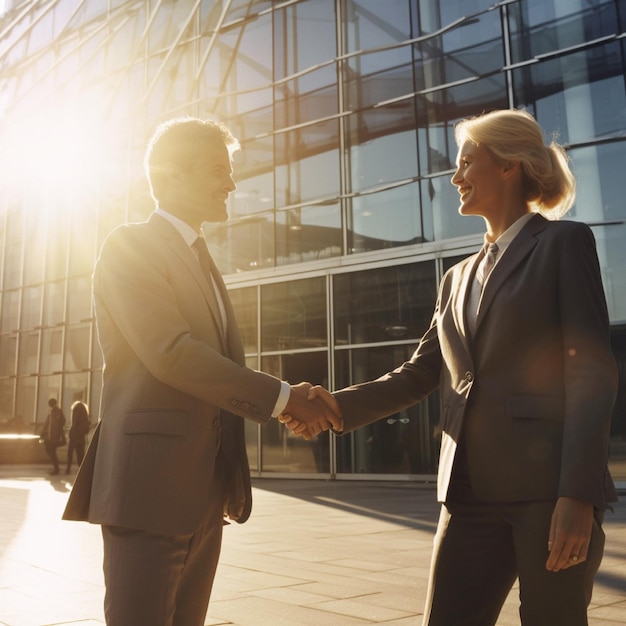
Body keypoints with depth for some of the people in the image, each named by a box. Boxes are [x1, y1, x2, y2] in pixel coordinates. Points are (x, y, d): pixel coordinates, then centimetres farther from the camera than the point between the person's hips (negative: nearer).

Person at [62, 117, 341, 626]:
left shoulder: (203, 262, 19)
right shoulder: (129, 247, -7)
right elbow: (170, 353, -20)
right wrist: (282, 396, -16)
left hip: (205, 493, 8)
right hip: (150, 487, -8)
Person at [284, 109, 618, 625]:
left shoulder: (563, 243, 0)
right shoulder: (461, 277, 18)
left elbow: (592, 373, -8)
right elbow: (421, 373, 14)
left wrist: (578, 496, -16)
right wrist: (339, 405, 0)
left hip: (547, 487, -5)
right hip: (472, 492, 6)